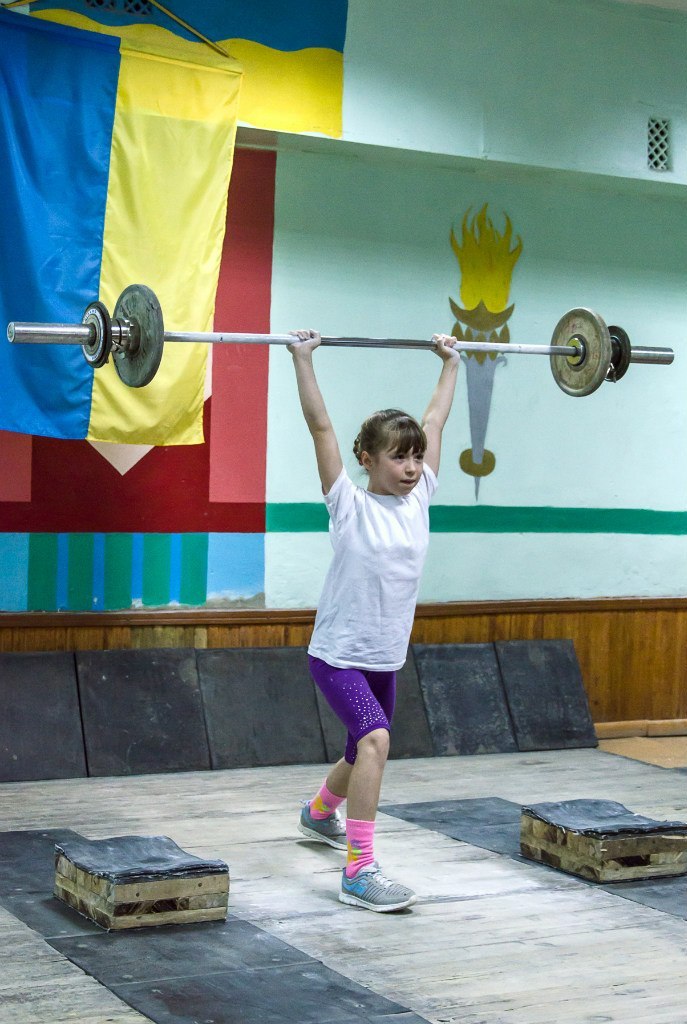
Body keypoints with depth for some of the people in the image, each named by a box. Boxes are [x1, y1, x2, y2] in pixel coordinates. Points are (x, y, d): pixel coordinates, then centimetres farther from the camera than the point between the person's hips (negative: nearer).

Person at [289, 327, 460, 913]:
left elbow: (435, 422, 9)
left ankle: (319, 813, 55)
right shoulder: (350, 506, -14)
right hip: (338, 654, -7)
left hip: (386, 658, 7)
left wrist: (451, 363, 16)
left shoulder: (419, 500, 0)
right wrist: (303, 360, -21)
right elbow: (321, 426, -19)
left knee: (364, 754, 24)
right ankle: (359, 872, -25)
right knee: (375, 739, -29)